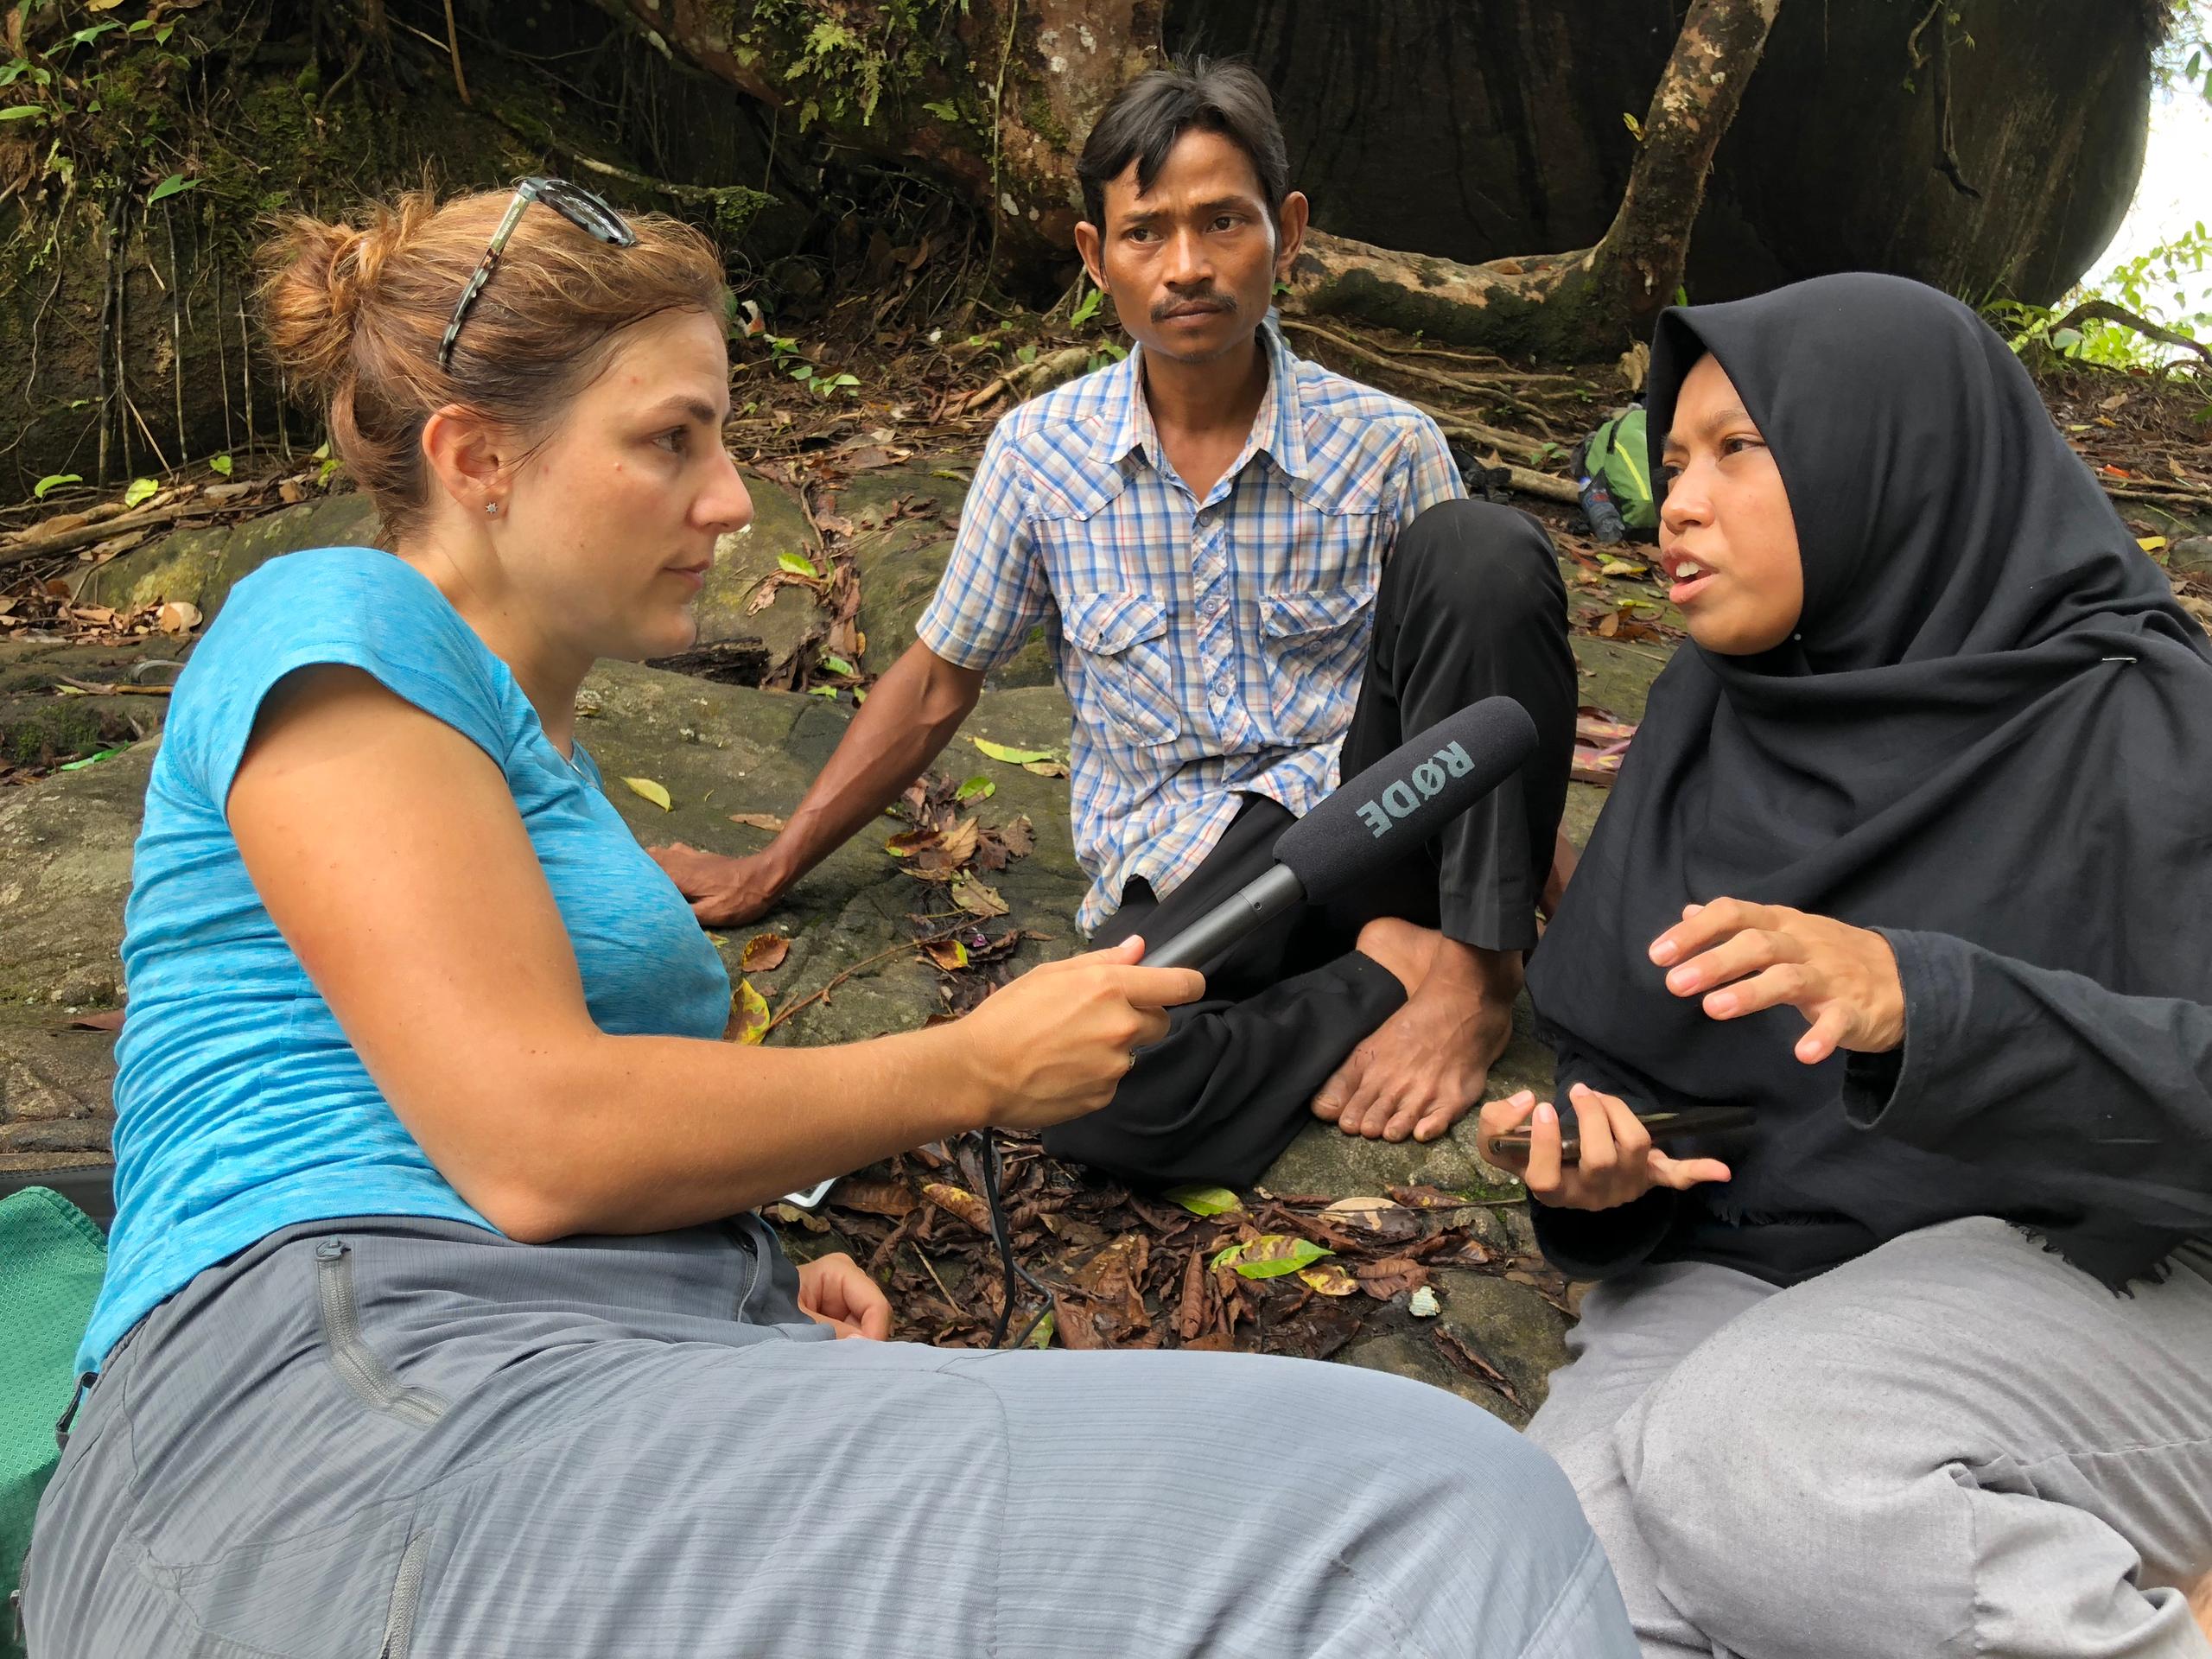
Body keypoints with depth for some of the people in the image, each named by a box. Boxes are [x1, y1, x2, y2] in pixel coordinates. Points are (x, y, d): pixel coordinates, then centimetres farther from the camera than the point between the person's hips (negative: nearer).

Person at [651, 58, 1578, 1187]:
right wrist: (772, 871, 14)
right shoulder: (1041, 454, 2)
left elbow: (1491, 659, 6)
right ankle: (1394, 971, -11)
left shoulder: (1387, 448, -1)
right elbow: (936, 683, 11)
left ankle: (1472, 969, -16)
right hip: (1184, 878, 0)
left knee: (1484, 547, -24)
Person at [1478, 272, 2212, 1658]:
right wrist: (1597, 1151, -10)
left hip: (2097, 1263, -3)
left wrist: (1926, 1007, -34)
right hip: (1743, 1269, 4)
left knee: (1742, 1459, -33)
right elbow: (1618, 1041, 12)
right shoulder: (1704, 721, 9)